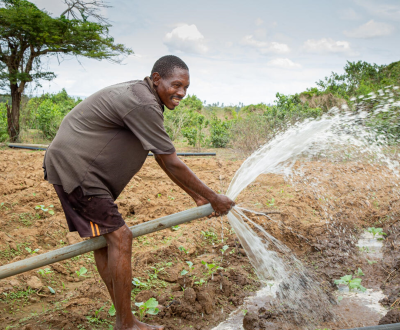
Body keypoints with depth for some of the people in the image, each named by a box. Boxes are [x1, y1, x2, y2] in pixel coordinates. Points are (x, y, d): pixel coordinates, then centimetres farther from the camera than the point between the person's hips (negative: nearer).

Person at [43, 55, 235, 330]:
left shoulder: (140, 96, 13)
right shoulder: (143, 104, -21)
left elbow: (164, 160, 15)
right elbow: (172, 164, -20)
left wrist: (197, 196, 15)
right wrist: (214, 199, -10)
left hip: (72, 167, 11)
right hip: (74, 167, -11)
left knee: (104, 237, 12)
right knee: (119, 237, -11)